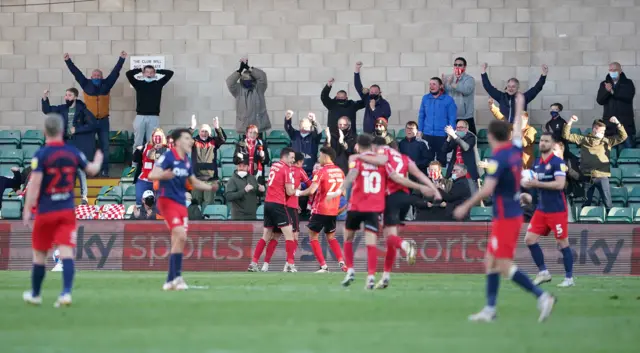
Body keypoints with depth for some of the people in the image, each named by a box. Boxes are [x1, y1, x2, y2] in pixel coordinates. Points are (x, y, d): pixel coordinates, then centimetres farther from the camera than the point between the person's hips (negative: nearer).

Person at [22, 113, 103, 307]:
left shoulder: (41, 155, -12)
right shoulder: (73, 152, 1)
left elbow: (34, 183, -18)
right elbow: (92, 170, 15)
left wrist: (27, 210, -15)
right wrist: (98, 160, 38)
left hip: (45, 211, -2)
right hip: (67, 211, 2)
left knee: (39, 254, 12)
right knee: (66, 251, -5)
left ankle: (35, 294, 25)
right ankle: (66, 293, -21)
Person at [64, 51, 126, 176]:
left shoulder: (106, 84, 4)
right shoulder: (86, 84, 1)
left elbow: (115, 71, 2)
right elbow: (76, 72, -2)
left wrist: (121, 59, -4)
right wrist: (68, 61, -9)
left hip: (103, 121, 1)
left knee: (105, 146, 3)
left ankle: (105, 169, 8)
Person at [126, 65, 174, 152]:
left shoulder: (158, 84, 10)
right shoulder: (139, 84, 8)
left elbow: (170, 73, 7)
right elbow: (129, 73, -3)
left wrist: (157, 71, 13)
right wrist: (140, 70, 9)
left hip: (154, 117, 0)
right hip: (140, 116, 0)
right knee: (138, 142, 0)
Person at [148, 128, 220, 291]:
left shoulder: (186, 161, 12)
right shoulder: (168, 156, -11)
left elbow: (193, 182, 25)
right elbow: (151, 175, -20)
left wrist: (210, 187, 10)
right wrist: (163, 175, -41)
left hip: (181, 203, 8)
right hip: (167, 200, -8)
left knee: (179, 241, 7)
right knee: (180, 235, -21)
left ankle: (170, 280, 13)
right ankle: (176, 276, -18)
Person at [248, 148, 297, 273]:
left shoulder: (273, 166, 13)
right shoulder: (286, 170, -8)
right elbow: (289, 192, -9)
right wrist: (296, 190, 11)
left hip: (268, 203, 7)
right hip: (278, 205, -7)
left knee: (266, 236, 12)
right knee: (289, 233, -2)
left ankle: (253, 263, 8)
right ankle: (290, 264, -8)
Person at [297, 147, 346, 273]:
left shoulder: (322, 172, -14)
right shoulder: (340, 171, 5)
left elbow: (311, 190, -22)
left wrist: (299, 193, -6)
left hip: (320, 210, -6)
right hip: (333, 210, 6)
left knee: (313, 237, 6)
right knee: (331, 237, 20)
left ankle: (323, 266, -3)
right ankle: (341, 262, 2)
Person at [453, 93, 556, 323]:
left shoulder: (499, 159, -18)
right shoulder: (515, 151, 6)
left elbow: (487, 190, -24)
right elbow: (517, 130, 27)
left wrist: (466, 207, -16)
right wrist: (519, 108, 43)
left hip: (506, 218, -9)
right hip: (513, 214, 9)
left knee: (505, 265, -9)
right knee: (491, 261, 12)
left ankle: (542, 297, -14)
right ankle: (490, 309, 12)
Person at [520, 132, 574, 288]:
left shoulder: (558, 163, -12)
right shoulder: (537, 163, 11)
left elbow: (560, 184, -22)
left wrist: (537, 183, -22)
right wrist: (527, 183, -2)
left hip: (557, 210, -7)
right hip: (541, 209, 7)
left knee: (562, 243, -1)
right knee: (530, 239, 2)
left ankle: (569, 278, 9)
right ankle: (543, 272, 13)